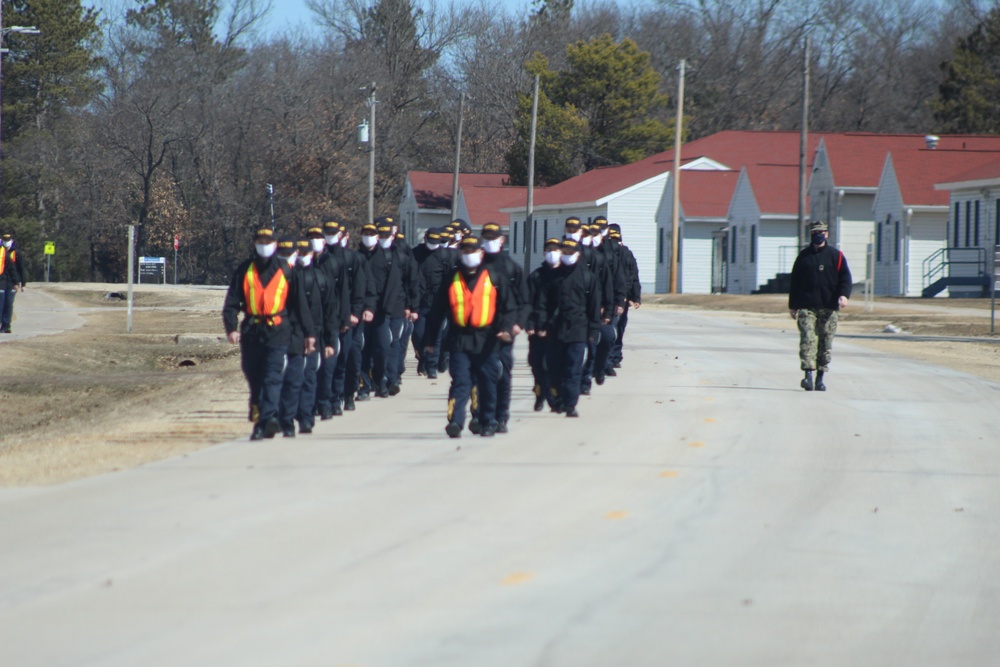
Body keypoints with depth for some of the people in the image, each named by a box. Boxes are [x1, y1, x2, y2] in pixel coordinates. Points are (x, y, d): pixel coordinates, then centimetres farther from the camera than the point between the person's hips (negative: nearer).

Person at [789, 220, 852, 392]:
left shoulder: (836, 256, 8)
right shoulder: (804, 256, 12)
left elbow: (845, 277, 5)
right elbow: (794, 281, 14)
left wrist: (844, 295, -14)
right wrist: (793, 305, 10)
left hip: (828, 307, 0)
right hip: (807, 307, 0)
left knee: (826, 343, 2)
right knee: (807, 340, -13)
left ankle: (820, 378, 10)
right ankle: (808, 375, -19)